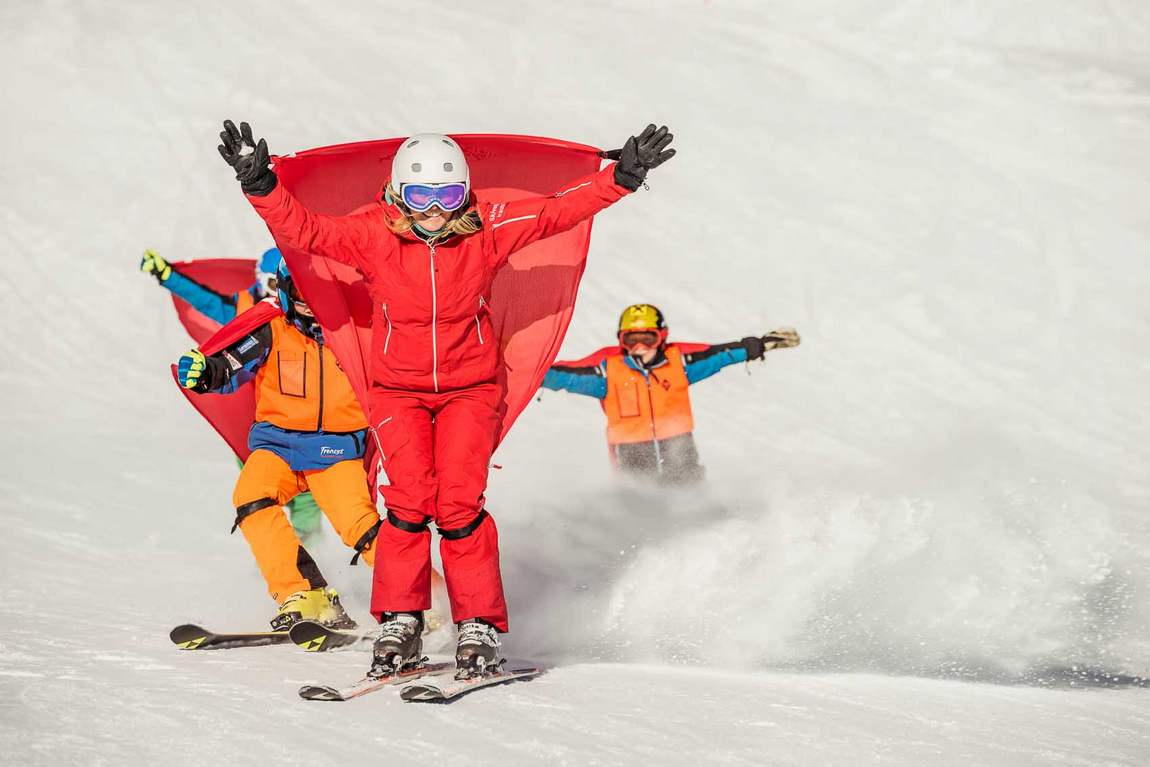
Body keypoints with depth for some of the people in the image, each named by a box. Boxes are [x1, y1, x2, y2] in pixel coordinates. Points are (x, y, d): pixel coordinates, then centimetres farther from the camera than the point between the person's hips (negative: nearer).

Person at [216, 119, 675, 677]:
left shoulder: (487, 229, -9)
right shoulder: (372, 235, -11)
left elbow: (558, 210, -6)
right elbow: (303, 230, -16)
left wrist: (623, 177, -13)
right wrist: (260, 186, -30)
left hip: (470, 389, 0)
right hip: (399, 390, 0)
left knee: (460, 504, -13)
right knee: (408, 500, -14)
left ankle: (480, 626, -1)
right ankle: (399, 622, 1)